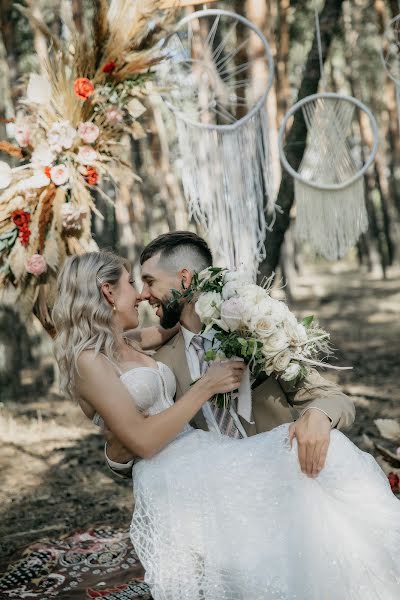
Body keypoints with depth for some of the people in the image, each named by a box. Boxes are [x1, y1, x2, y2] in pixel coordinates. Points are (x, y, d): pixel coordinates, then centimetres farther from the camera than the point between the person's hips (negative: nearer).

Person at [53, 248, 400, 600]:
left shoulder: (131, 345, 19)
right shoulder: (89, 360, -7)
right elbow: (143, 441, -14)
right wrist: (206, 386, -9)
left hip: (204, 454, 9)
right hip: (172, 481, -9)